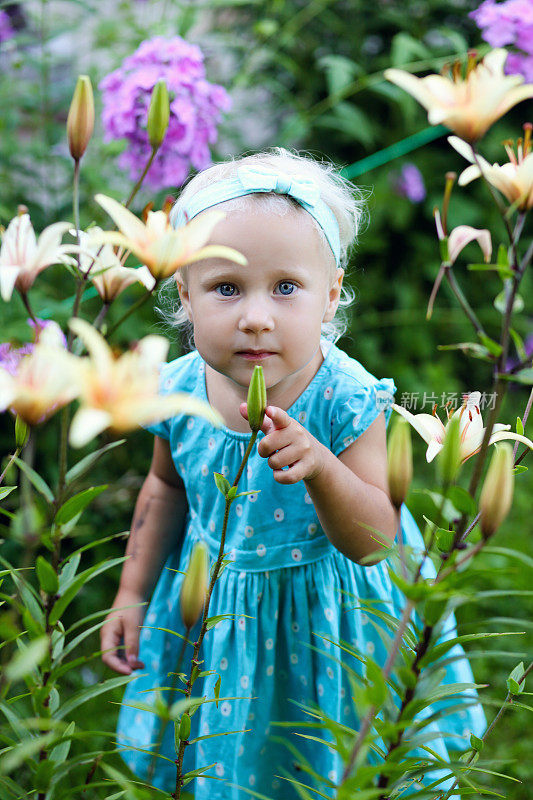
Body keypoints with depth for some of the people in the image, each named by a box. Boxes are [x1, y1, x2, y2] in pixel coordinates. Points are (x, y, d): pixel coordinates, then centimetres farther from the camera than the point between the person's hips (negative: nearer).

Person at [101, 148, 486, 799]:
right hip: (216, 606, 3)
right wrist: (132, 594, 7)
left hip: (330, 616, -3)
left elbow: (371, 543, -27)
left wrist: (320, 469, -45)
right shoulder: (180, 391, -17)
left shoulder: (347, 400, -28)